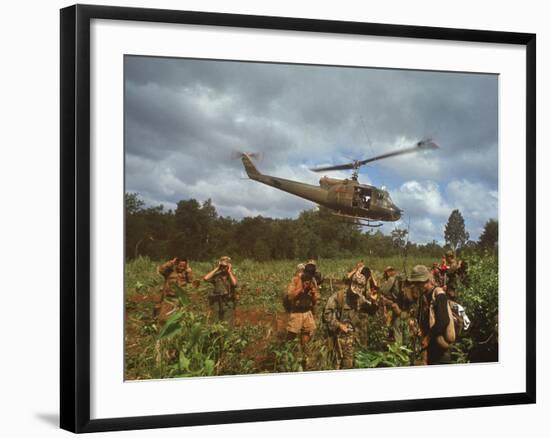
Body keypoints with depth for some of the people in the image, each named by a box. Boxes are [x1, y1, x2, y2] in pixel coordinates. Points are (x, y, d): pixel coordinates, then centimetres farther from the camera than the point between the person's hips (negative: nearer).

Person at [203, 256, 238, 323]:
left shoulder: (232, 276, 1)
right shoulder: (216, 275, 4)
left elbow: (234, 283, -23)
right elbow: (206, 278, -14)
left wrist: (229, 271, -13)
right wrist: (216, 269, -8)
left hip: (228, 305, -2)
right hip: (217, 304, 2)